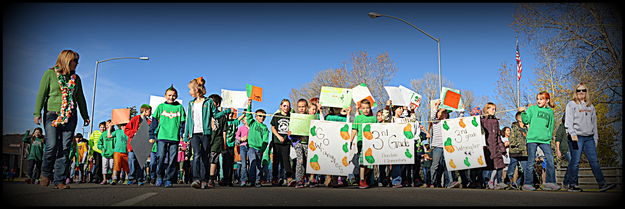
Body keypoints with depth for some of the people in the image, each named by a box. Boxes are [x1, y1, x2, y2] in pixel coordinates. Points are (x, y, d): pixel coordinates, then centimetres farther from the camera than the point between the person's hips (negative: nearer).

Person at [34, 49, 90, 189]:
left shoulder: (75, 78, 16)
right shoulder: (50, 74, 5)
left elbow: (80, 98, 22)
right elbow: (41, 94, 1)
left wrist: (85, 116, 20)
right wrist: (37, 113, -7)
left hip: (70, 117, 4)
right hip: (52, 114, -3)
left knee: (65, 148, -3)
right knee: (52, 145, -12)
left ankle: (59, 180, 0)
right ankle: (45, 173, 14)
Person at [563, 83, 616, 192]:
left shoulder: (590, 106, 20)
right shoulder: (571, 104, 3)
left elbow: (594, 123, 21)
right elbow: (568, 121, -6)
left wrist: (596, 138, 15)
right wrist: (572, 134, -18)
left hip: (589, 138, 5)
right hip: (576, 137, -5)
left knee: (594, 161, 0)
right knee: (575, 161, -5)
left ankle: (602, 184, -1)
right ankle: (571, 184, 1)